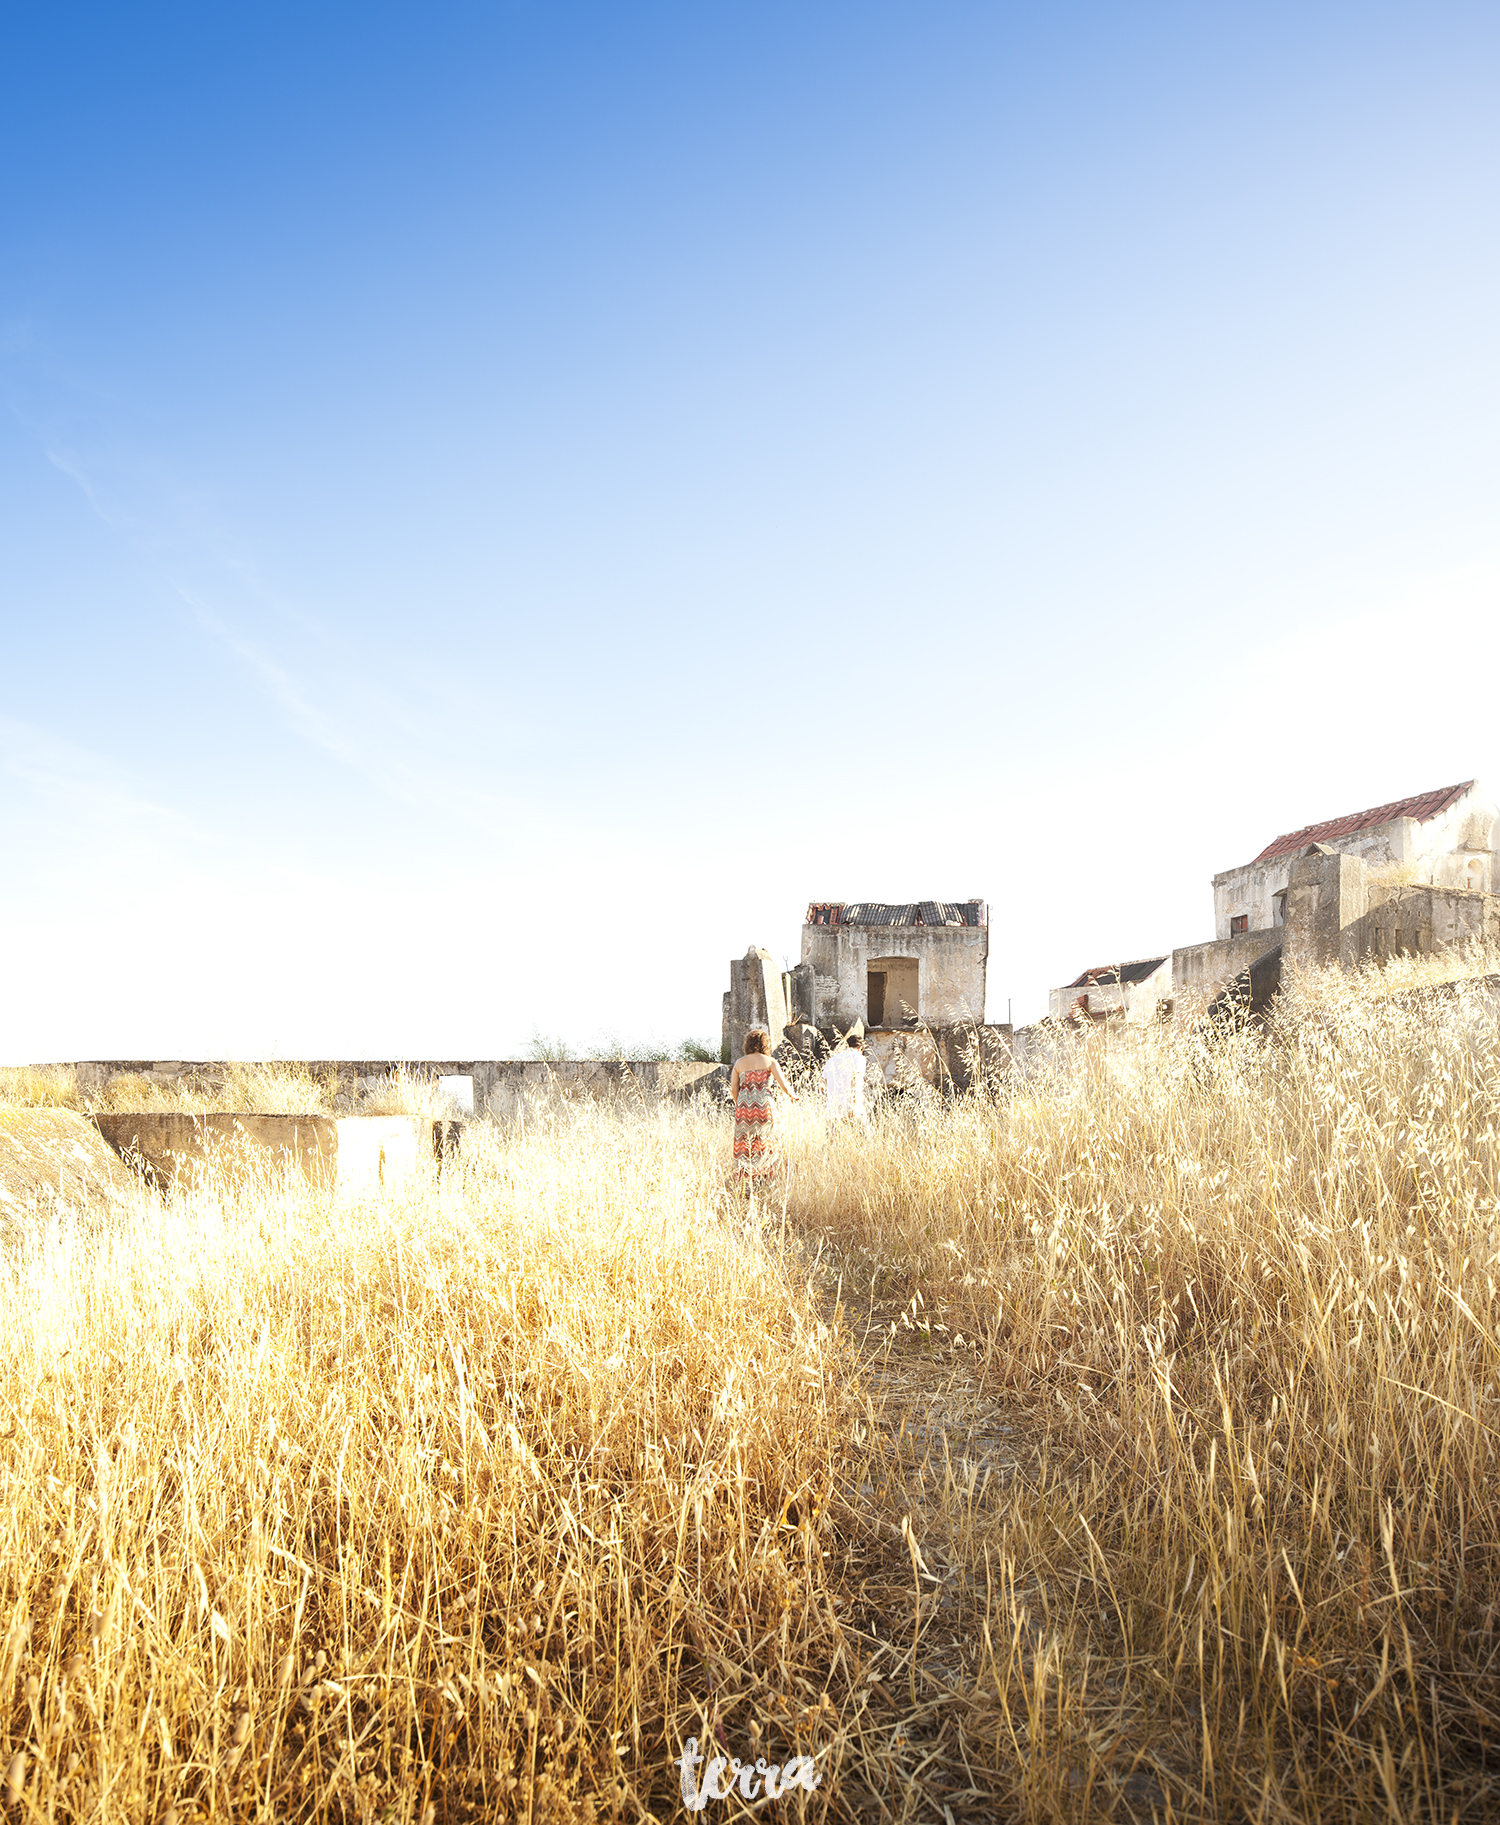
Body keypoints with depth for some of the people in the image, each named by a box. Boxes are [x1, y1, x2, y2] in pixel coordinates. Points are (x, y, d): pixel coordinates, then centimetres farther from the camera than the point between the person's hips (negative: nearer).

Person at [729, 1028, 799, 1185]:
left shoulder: (739, 1063, 10)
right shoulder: (769, 1061, 1)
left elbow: (733, 1090, 7)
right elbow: (784, 1084, -3)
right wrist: (793, 1096, 16)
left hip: (743, 1108, 3)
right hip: (763, 1106, -2)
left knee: (743, 1145, 9)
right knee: (763, 1145, 7)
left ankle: (744, 1180, 6)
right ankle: (761, 1178, 3)